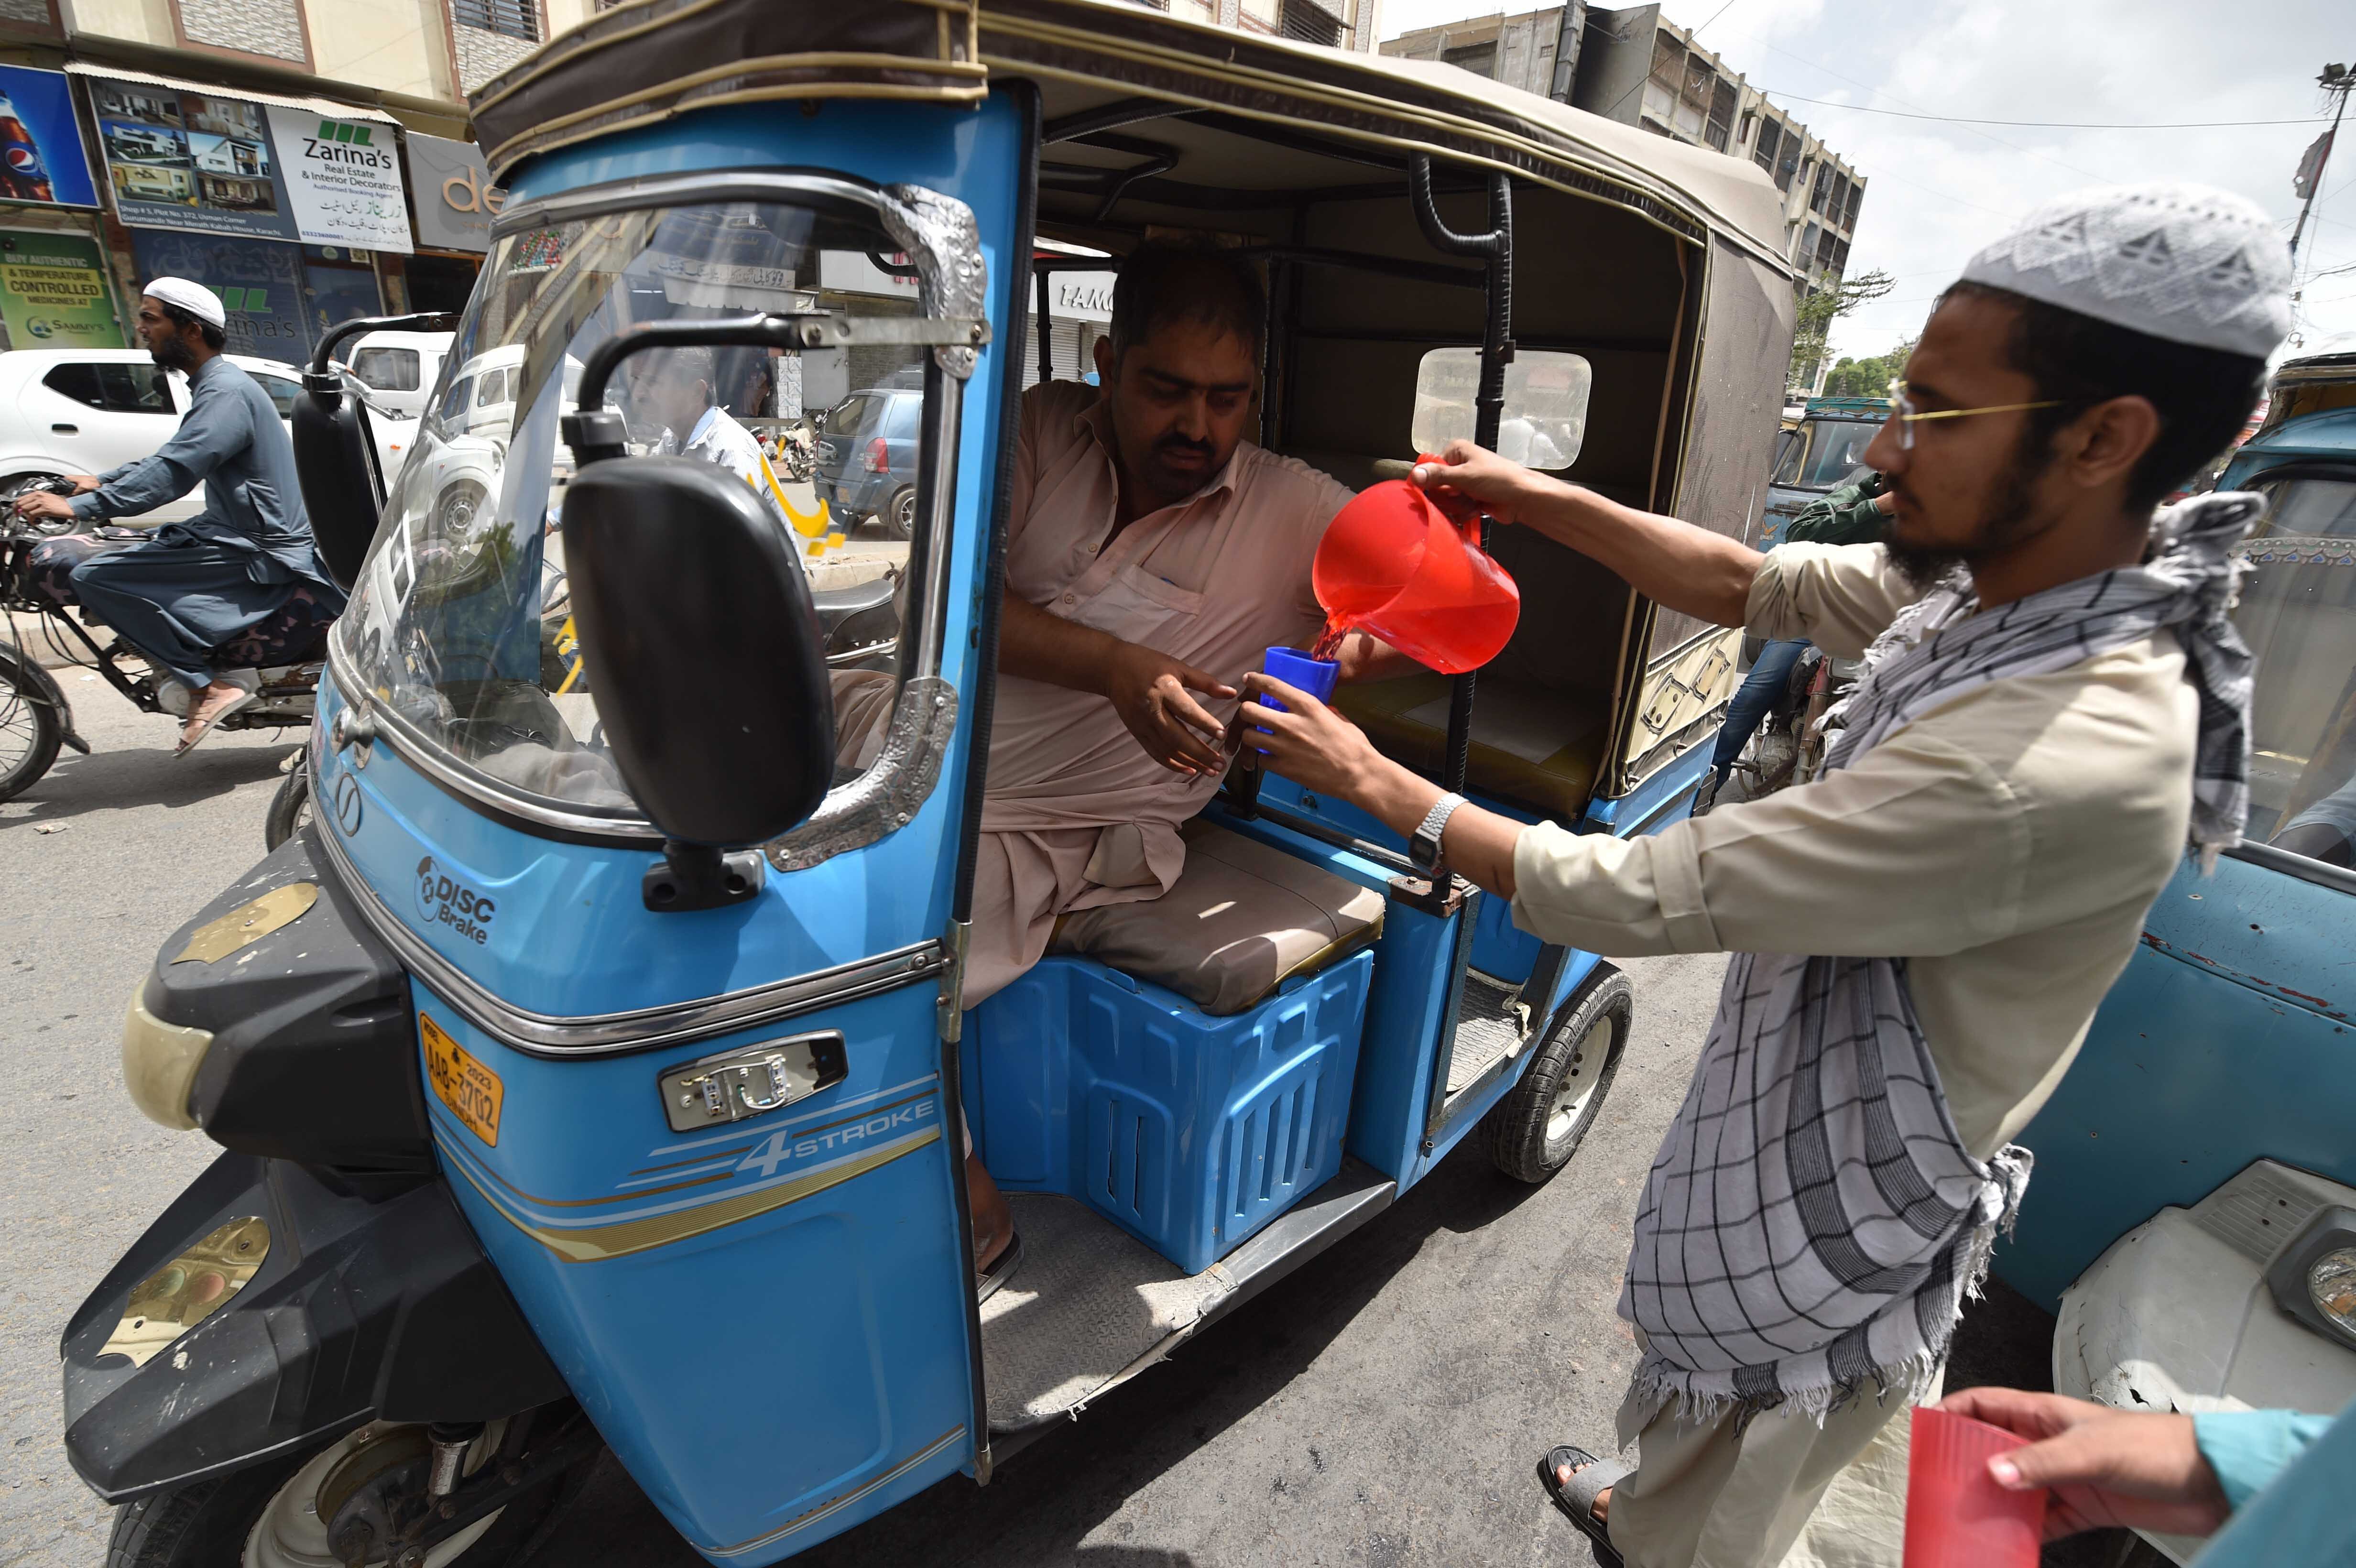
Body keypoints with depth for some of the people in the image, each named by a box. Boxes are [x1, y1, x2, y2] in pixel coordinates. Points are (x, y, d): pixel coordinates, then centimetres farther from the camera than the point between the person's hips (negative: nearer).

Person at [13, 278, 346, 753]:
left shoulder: (226, 393, -16)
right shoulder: (216, 384, 17)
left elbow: (173, 473, -25)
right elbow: (175, 457, 30)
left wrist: (79, 507, -24)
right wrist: (102, 481, 26)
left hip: (257, 553, -10)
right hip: (245, 533, 10)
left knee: (96, 577, -14)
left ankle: (209, 687, -14)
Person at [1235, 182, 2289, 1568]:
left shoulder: (2059, 764, -36)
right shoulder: (1990, 584, -9)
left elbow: (1633, 898, -33)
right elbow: (1751, 583, 4)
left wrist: (1379, 785, -22)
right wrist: (1532, 497, -5)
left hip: (1820, 1245, -9)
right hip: (1866, 1177, 9)